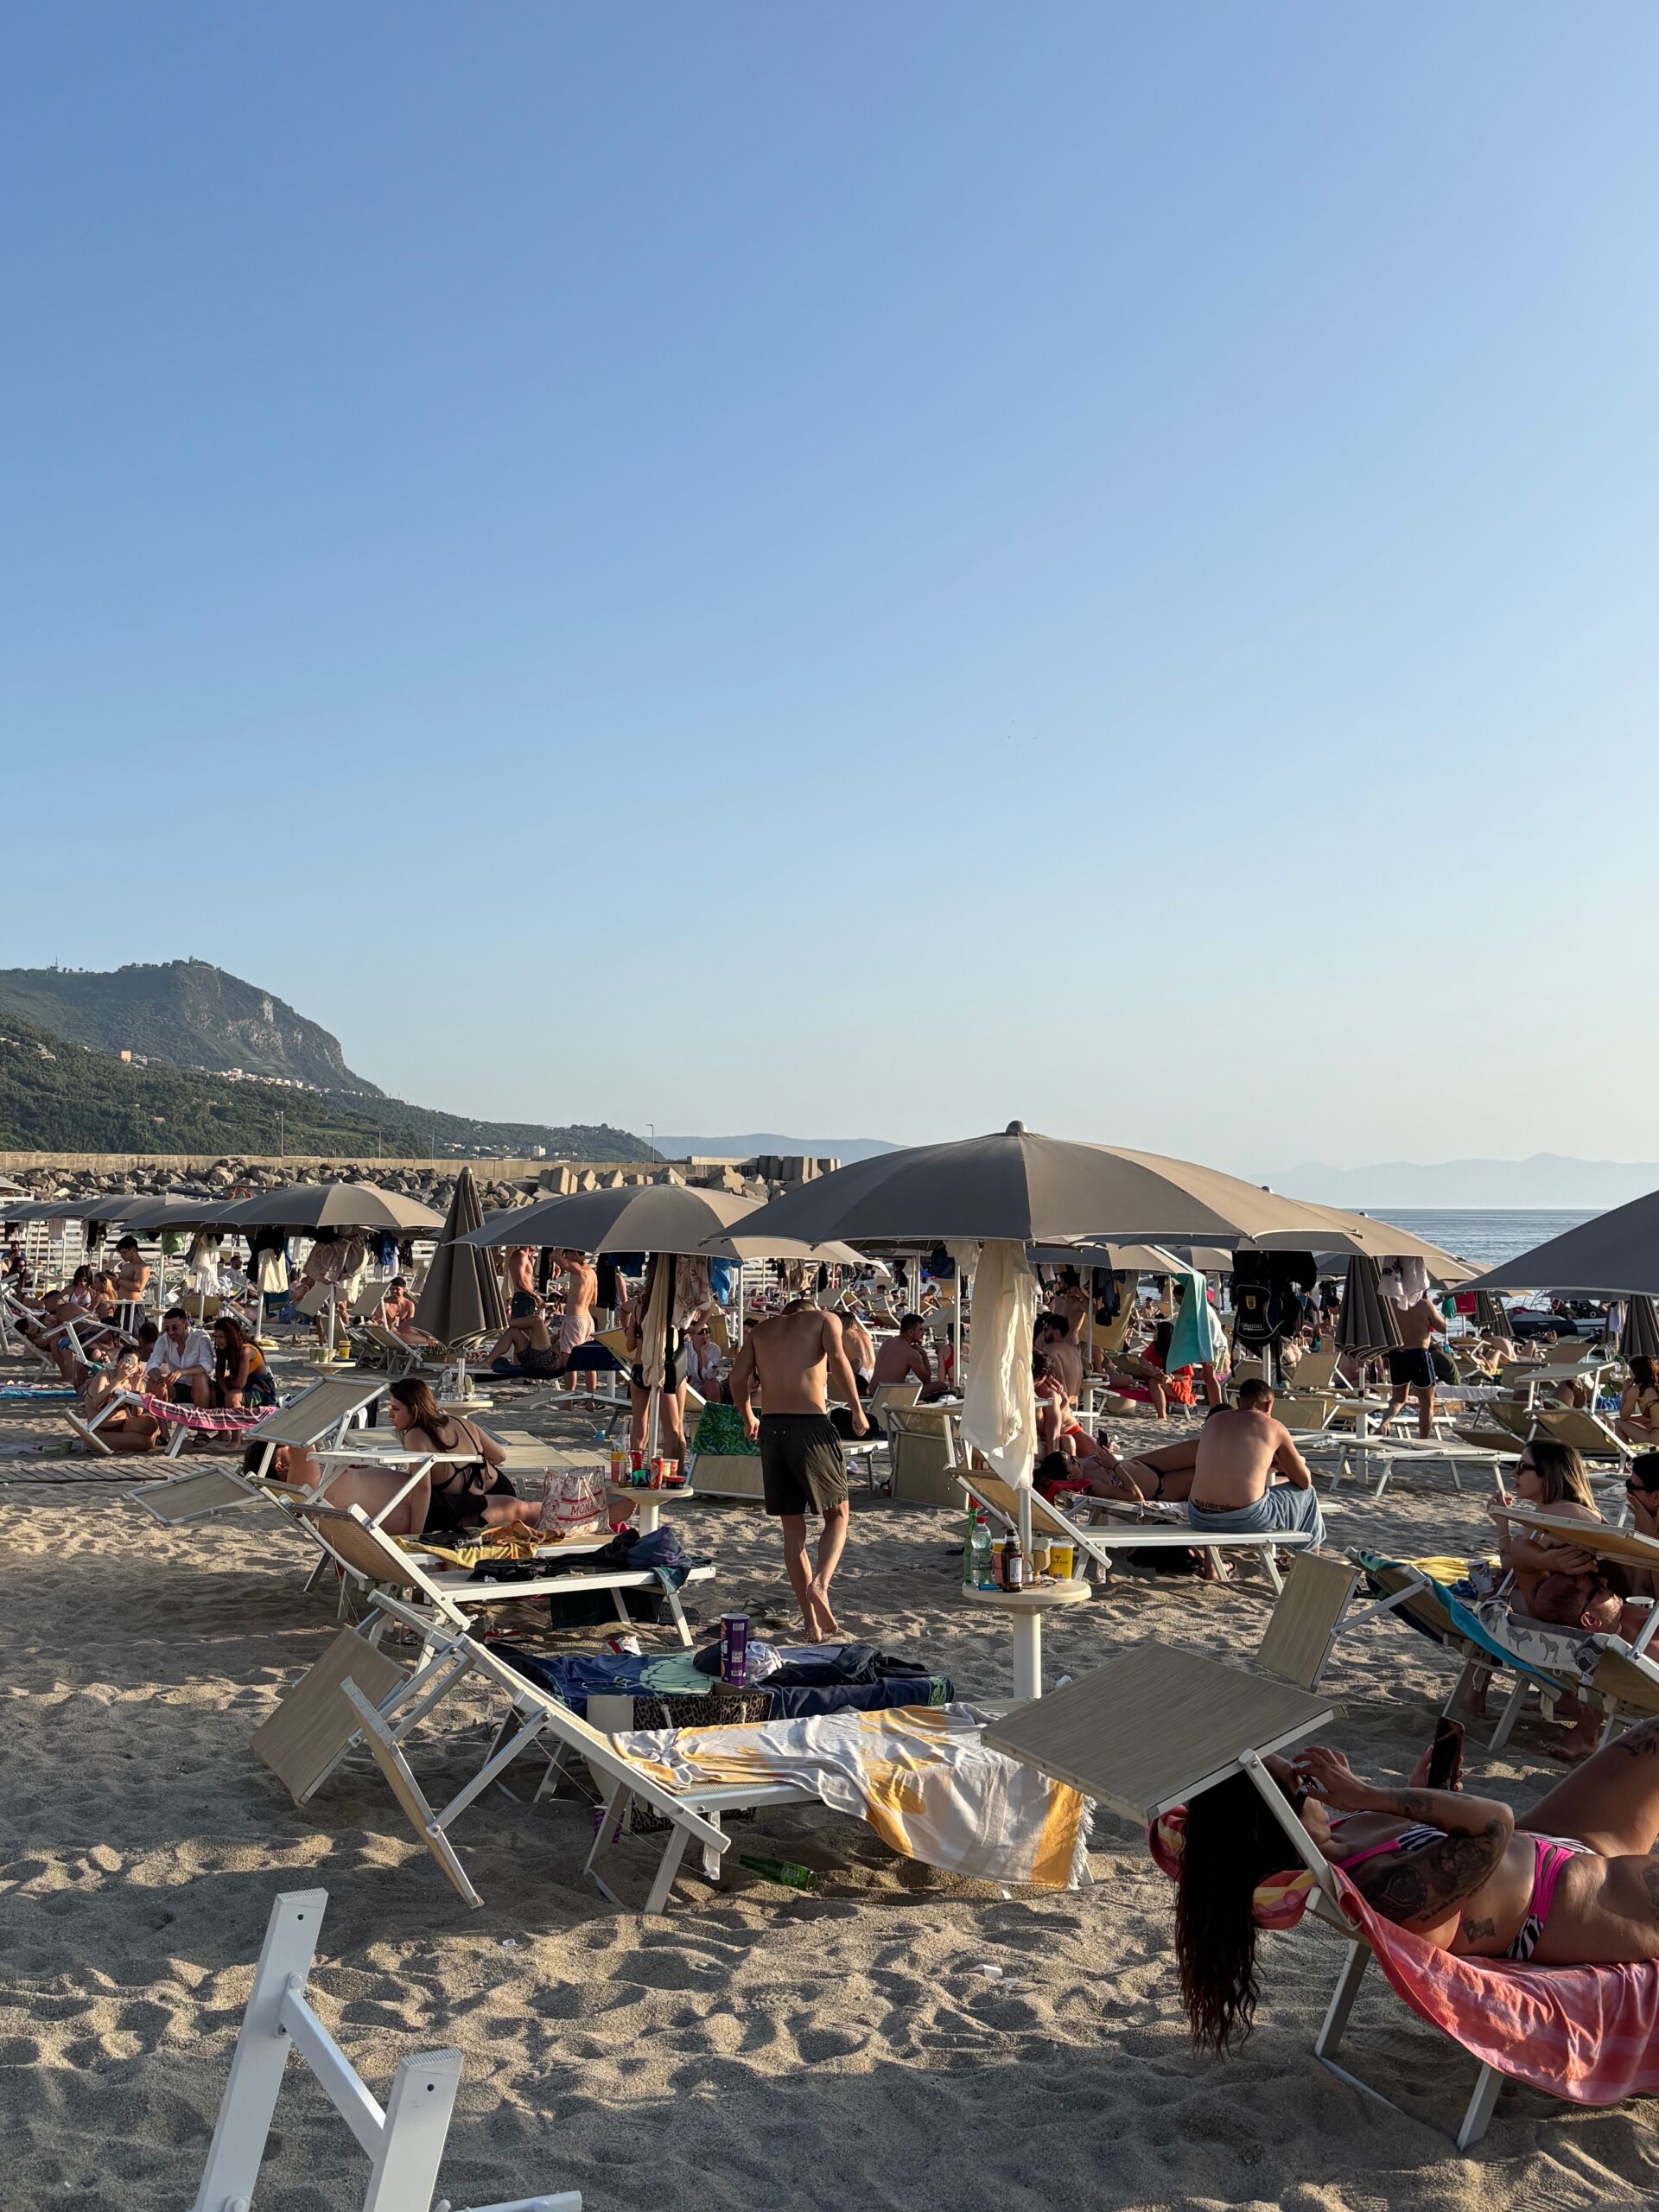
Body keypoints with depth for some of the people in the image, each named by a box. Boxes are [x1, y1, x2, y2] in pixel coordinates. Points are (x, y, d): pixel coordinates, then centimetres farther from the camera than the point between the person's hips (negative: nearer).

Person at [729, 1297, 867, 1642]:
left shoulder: (762, 1330, 21)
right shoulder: (824, 1320, 11)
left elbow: (738, 1376, 10)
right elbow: (837, 1359, -8)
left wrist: (748, 1417, 25)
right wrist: (856, 1410, -4)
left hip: (771, 1429, 3)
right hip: (811, 1426, -3)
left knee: (792, 1528, 10)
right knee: (837, 1514, 13)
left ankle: (812, 1624, 8)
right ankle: (820, 1583, -14)